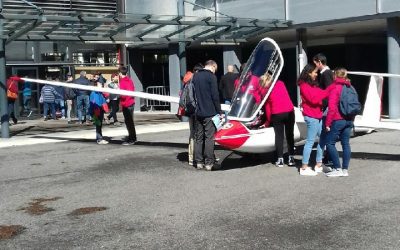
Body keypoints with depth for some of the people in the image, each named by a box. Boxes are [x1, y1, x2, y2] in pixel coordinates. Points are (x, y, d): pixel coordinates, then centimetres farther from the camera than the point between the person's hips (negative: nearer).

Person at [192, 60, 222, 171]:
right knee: (209, 137, -2)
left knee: (198, 137, 10)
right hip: (209, 113, -6)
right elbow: (215, 96, -12)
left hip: (198, 113, 6)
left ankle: (199, 162, 12)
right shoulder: (211, 76, -9)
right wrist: (219, 112, -6)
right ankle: (209, 162, -2)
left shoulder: (195, 76, 12)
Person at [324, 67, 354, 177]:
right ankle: (345, 169, 13)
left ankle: (338, 169, -1)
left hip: (338, 120, -7)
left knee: (330, 143, 1)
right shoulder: (350, 87, 11)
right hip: (349, 120, 7)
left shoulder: (334, 88, -11)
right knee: (346, 144, 10)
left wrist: (328, 123, -11)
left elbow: (332, 108, -16)